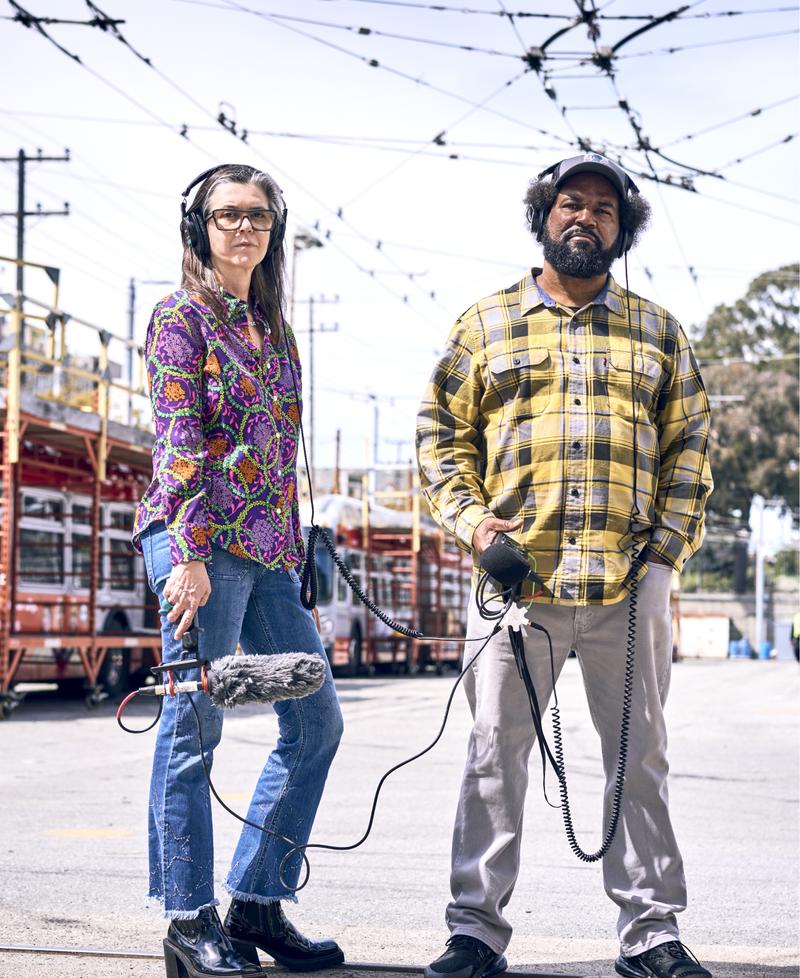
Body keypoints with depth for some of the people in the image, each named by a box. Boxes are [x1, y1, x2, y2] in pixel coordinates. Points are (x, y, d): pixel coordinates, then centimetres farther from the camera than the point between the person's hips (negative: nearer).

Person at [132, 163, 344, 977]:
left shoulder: (273, 329, 19)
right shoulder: (181, 317, -2)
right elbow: (178, 443, -11)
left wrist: (294, 555, 17)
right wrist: (191, 554, -19)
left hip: (268, 550, 8)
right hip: (202, 540, -8)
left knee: (316, 720, 6)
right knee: (194, 726, -3)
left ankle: (256, 904, 14)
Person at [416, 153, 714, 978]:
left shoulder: (656, 330, 14)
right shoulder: (485, 324, 10)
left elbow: (689, 444, 12)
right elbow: (440, 432, 9)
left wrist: (669, 542, 0)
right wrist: (471, 522, -6)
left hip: (631, 580, 1)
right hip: (515, 573, -1)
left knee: (639, 755, 6)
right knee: (496, 752, 1)